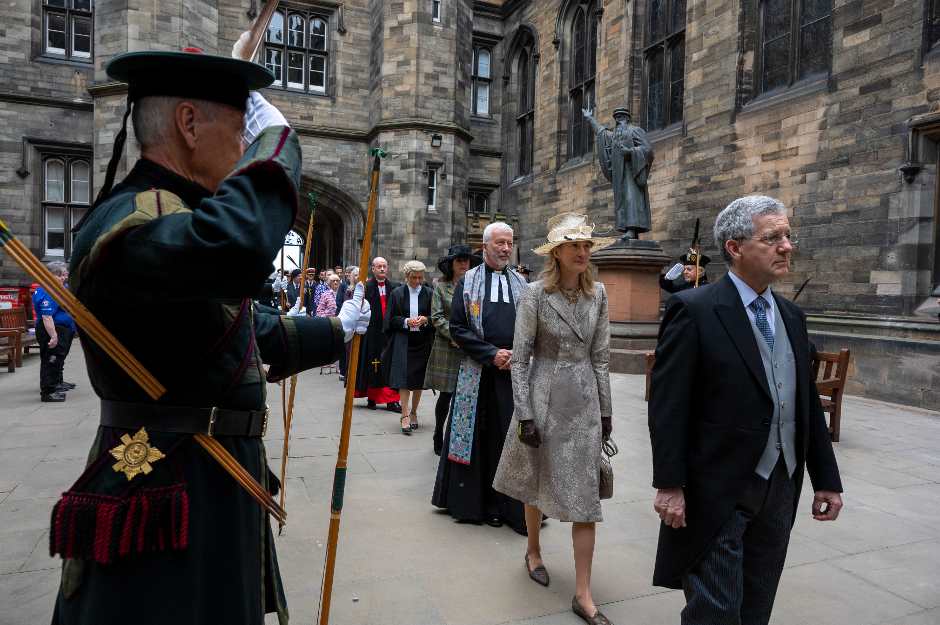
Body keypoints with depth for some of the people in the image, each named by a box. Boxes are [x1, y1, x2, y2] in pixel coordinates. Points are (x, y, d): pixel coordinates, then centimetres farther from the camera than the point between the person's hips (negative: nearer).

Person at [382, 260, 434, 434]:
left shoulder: (429, 294, 2)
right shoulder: (397, 293, 1)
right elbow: (390, 319, 1)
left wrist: (426, 320, -16)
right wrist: (406, 321, -16)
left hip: (423, 342, 2)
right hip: (403, 341, -2)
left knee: (419, 380, 9)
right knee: (404, 379, -10)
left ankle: (413, 412, 26)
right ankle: (405, 416, -9)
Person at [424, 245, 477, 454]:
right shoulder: (440, 286, 4)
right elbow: (437, 317, -1)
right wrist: (453, 335, -12)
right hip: (447, 348, -1)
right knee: (446, 394, 4)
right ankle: (439, 436, 22)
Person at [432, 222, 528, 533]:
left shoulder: (521, 284, 11)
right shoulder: (468, 282, 3)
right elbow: (458, 328, -3)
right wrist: (492, 354, -12)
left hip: (514, 371, 2)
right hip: (479, 373, -2)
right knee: (482, 438, 6)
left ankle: (516, 506, 12)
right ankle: (484, 503, 18)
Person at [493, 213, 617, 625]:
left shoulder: (597, 294, 2)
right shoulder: (536, 295, -10)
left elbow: (600, 355, 7)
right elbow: (519, 359, -9)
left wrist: (605, 410, 7)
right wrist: (525, 415, -13)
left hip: (585, 402, 3)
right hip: (545, 397, -3)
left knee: (585, 495, 3)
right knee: (538, 482, 16)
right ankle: (533, 550, 43)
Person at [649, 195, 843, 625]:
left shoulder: (791, 315, 10)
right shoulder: (694, 310, -13)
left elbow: (808, 404, 13)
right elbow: (667, 407, -15)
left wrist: (826, 478, 13)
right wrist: (669, 486, -17)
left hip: (780, 489, 7)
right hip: (718, 492, -7)